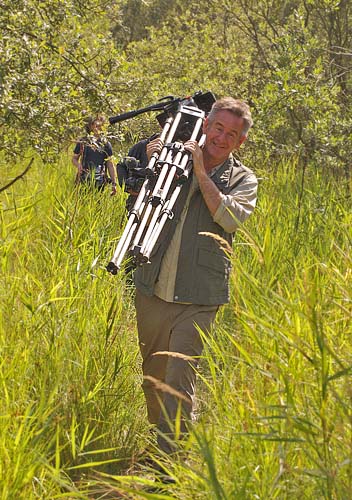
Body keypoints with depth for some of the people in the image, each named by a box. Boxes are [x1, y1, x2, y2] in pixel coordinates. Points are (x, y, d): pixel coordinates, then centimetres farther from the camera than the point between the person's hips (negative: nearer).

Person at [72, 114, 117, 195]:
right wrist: (78, 165, -11)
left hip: (99, 183, 1)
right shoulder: (82, 142, 5)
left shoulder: (106, 143, 7)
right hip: (84, 181, -1)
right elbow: (74, 158, 13)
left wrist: (113, 183, 3)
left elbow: (110, 165, 8)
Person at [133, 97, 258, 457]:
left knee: (178, 383, -10)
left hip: (197, 300, -3)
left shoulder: (242, 179, 5)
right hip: (152, 290, 3)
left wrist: (201, 173, -13)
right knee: (151, 377, 15)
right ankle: (154, 444, 33)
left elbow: (231, 218, -14)